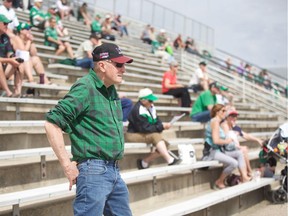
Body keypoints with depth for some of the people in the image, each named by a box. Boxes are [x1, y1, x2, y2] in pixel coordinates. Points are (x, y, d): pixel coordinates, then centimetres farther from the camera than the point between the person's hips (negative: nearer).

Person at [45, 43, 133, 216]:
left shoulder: (111, 90, 14)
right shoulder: (85, 88, -12)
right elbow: (52, 124, -19)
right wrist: (67, 165, -19)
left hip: (114, 171, 9)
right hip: (94, 171, -9)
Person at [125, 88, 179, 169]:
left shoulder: (151, 107, 4)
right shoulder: (138, 110, -20)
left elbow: (157, 122, 6)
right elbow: (145, 129, -22)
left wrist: (163, 125, -18)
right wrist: (162, 127, -21)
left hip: (147, 134, 9)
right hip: (134, 135, -8)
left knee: (165, 143, -10)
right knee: (156, 136, -30)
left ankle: (144, 162, -7)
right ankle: (170, 160, -34)